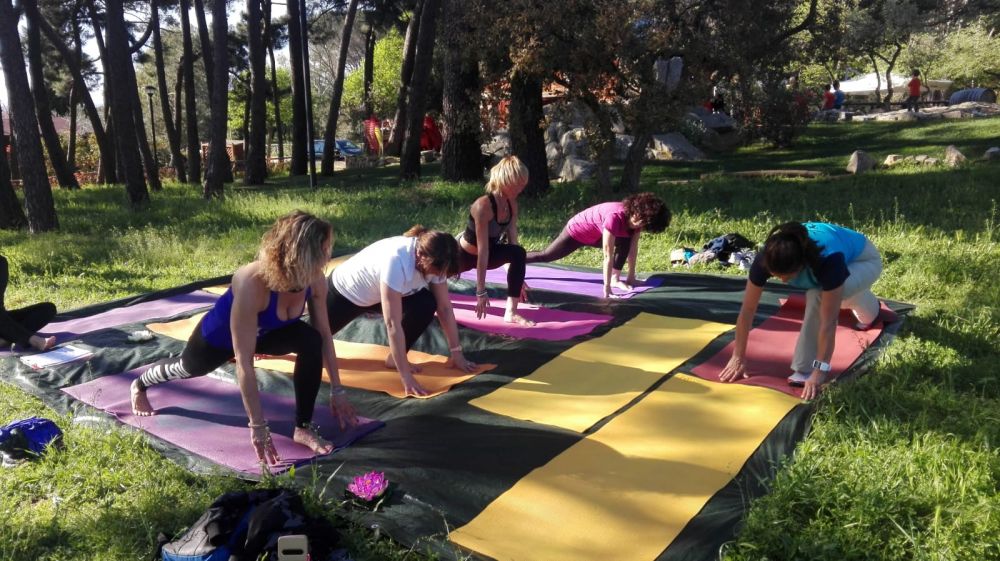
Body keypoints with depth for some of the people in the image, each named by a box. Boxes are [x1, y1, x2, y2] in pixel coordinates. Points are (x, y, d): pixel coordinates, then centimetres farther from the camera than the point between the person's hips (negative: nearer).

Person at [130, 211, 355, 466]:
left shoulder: (316, 280, -30)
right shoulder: (252, 284, -47)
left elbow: (324, 335, -15)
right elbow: (244, 363, -43)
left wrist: (337, 391, -13)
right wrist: (258, 426, -40)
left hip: (264, 331, 4)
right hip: (220, 335, -3)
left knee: (311, 341, -26)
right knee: (188, 368, 26)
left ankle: (303, 428, -10)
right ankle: (139, 385, 61)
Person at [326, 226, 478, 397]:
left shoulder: (434, 260, -23)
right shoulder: (396, 260, -43)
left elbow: (445, 307, -13)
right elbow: (393, 323, -43)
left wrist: (457, 354, -13)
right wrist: (406, 376, -43)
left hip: (376, 293, 5)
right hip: (344, 292, -5)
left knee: (427, 304, -20)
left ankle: (395, 358, -2)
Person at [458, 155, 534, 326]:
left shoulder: (512, 204, -14)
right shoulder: (483, 206, -35)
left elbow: (513, 241, -9)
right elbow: (482, 250, -36)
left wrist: (518, 279, -9)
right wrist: (481, 291, -35)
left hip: (490, 252, 5)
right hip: (463, 254, -5)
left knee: (518, 253, -25)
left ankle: (511, 313, -24)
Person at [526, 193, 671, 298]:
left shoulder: (635, 216, -19)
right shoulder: (615, 217, -42)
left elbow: (633, 248, -9)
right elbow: (608, 256, -41)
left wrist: (631, 277, -7)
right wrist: (607, 287, -38)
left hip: (595, 235, 6)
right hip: (577, 231, -6)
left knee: (625, 242, -16)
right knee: (546, 256, 7)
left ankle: (615, 279, -7)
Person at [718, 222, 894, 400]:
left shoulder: (829, 260, -46)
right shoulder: (767, 258, -35)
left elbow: (828, 322, -45)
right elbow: (747, 309, -29)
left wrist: (819, 371, -46)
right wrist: (738, 358, -27)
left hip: (864, 260, -5)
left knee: (819, 295, -33)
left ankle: (807, 370, -20)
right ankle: (870, 313, 64)